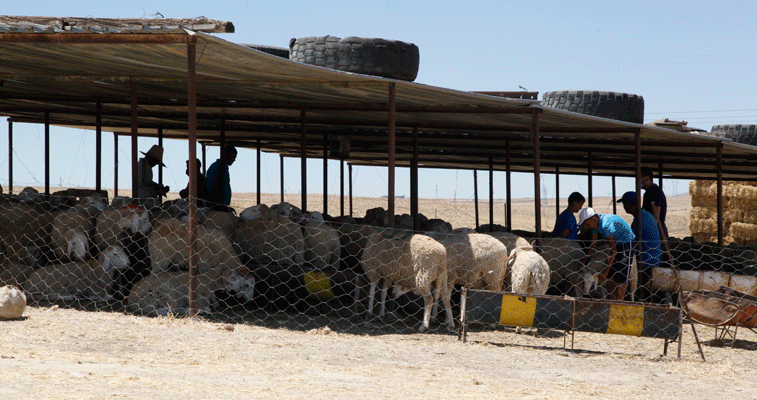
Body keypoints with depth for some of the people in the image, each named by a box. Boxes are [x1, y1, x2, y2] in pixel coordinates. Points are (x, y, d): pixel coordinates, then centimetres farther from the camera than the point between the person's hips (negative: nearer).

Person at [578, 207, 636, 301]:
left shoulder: (606, 225, -30)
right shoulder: (595, 224, -3)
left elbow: (613, 250, -28)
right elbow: (593, 246, 7)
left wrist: (606, 271, -25)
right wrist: (584, 262, 1)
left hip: (626, 244, -9)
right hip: (616, 245, 9)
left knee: (620, 280, -10)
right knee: (609, 278, 6)